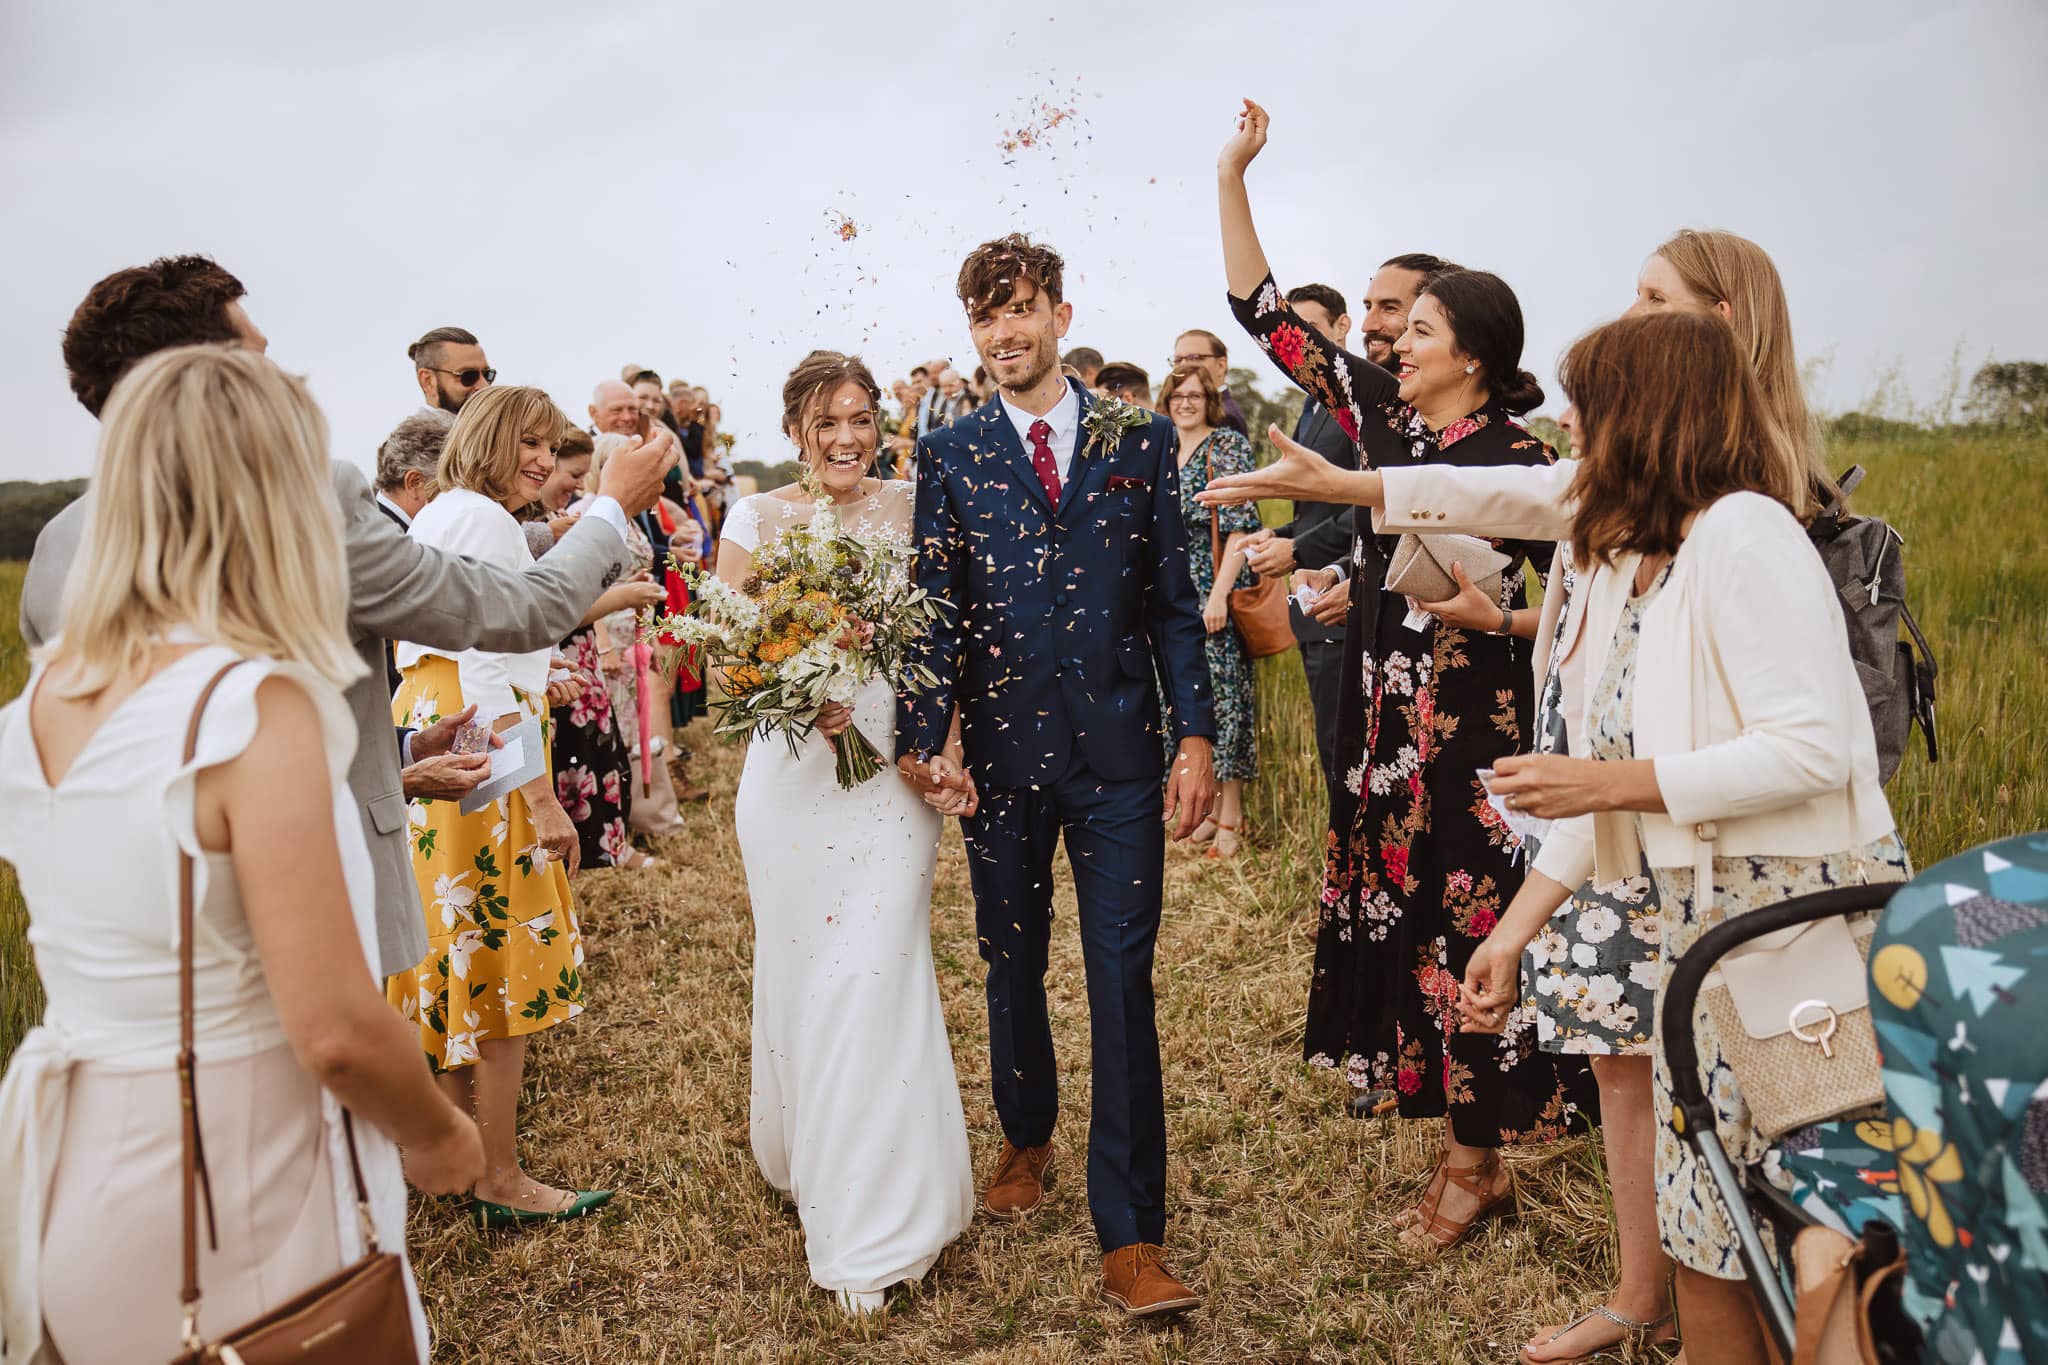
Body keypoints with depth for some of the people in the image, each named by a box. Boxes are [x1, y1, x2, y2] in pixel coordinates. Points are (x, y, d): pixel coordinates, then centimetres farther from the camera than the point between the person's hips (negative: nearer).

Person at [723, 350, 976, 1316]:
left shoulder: (907, 508, 4)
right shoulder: (758, 518, 2)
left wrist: (948, 744, -11)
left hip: (896, 760, 0)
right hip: (793, 767, 0)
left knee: (880, 973, -2)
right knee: (802, 971, 9)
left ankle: (880, 1216, 13)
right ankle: (803, 1155, 37)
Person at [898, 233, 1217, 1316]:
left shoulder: (1139, 441, 5)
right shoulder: (949, 455, 4)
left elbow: (1174, 601, 4)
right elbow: (935, 610, 0)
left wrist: (1196, 736, -1)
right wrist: (925, 735, -14)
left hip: (1118, 753, -1)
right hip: (1002, 751, 1)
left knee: (1122, 981, -2)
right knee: (1012, 965, 16)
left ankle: (1130, 1239, 6)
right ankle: (1026, 1140, 42)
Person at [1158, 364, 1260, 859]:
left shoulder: (1228, 446, -6)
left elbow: (1240, 528, -13)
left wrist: (1220, 593, -20)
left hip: (1217, 589, -7)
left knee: (1223, 689, -5)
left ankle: (1230, 818, 2)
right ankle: (1208, 807, 17)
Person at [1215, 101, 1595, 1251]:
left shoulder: (1518, 461, -10)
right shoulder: (1386, 412, 5)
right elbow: (1270, 318, 6)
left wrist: (1480, 611, -24)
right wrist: (1232, 180, 2)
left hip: (1479, 732, -6)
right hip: (1394, 722, 6)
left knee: (1468, 926, 2)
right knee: (1406, 916, 12)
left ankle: (1476, 1162, 20)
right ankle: (1468, 1144, 28)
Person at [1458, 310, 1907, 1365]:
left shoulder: (1744, 535, -14)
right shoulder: (1624, 567, 12)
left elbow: (1817, 747, -22)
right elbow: (1606, 786, 13)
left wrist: (1611, 781, -20)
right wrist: (1513, 931, 10)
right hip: (1700, 921, 9)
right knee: (1706, 1235, 15)